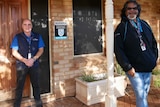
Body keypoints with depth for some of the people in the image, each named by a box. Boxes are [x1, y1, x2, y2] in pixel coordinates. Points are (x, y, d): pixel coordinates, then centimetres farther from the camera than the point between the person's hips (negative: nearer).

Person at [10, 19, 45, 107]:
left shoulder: (37, 37, 2)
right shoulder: (17, 37, -4)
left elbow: (41, 50, 1)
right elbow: (14, 52, -6)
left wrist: (33, 59, -14)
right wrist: (25, 60, -17)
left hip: (34, 64, 2)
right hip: (21, 65, -2)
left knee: (36, 84, 13)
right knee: (20, 86, 7)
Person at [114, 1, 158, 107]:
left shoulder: (144, 24, 9)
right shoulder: (121, 28, -7)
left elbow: (153, 42, 17)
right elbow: (118, 50, -13)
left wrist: (155, 58, 8)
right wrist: (128, 67, -17)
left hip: (149, 68, 6)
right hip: (134, 69, -5)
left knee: (144, 94, 16)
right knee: (141, 95, -5)